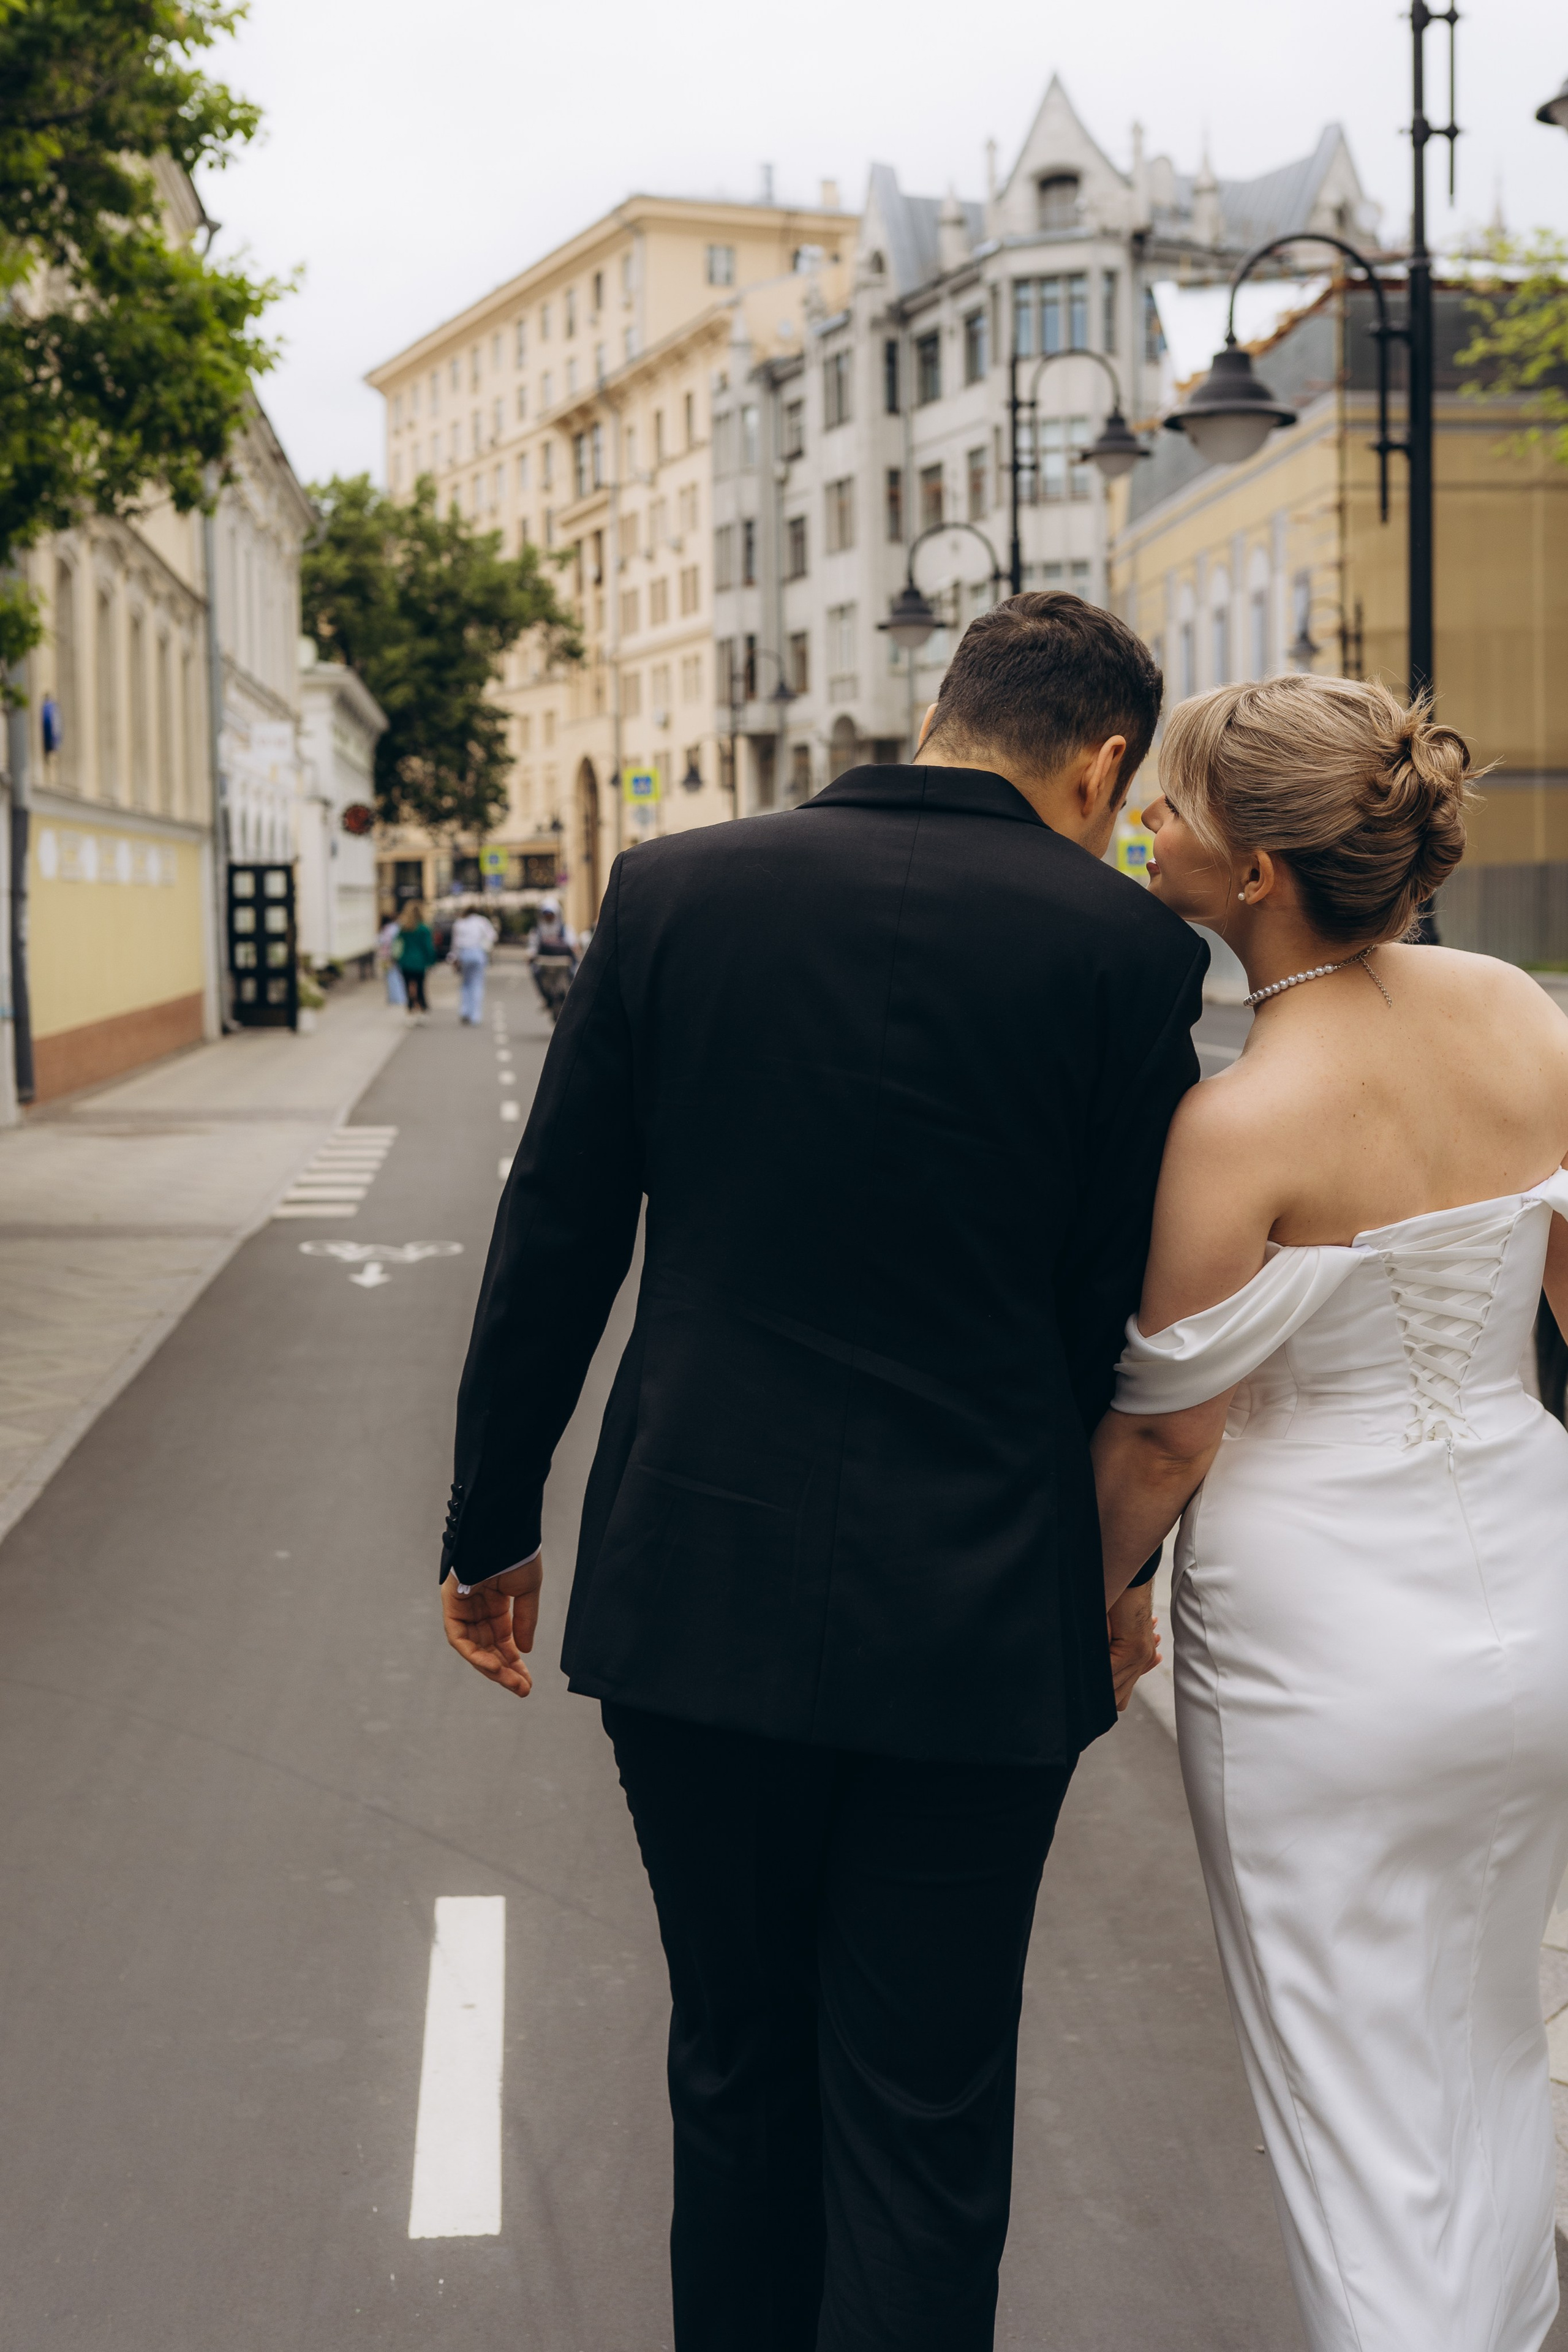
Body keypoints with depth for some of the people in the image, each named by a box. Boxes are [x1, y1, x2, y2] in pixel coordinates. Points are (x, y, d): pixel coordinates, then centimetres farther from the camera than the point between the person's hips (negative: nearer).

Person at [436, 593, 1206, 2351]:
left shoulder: (672, 890, -1)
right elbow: (1130, 1304, -1)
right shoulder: (1122, 945, -7)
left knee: (737, 2072, 21)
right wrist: (1110, 1564, 15)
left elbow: (553, 1241, 2)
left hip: (696, 1591, 3)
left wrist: (493, 1523, 12)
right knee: (922, 2127, 10)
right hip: (976, 1616, -2)